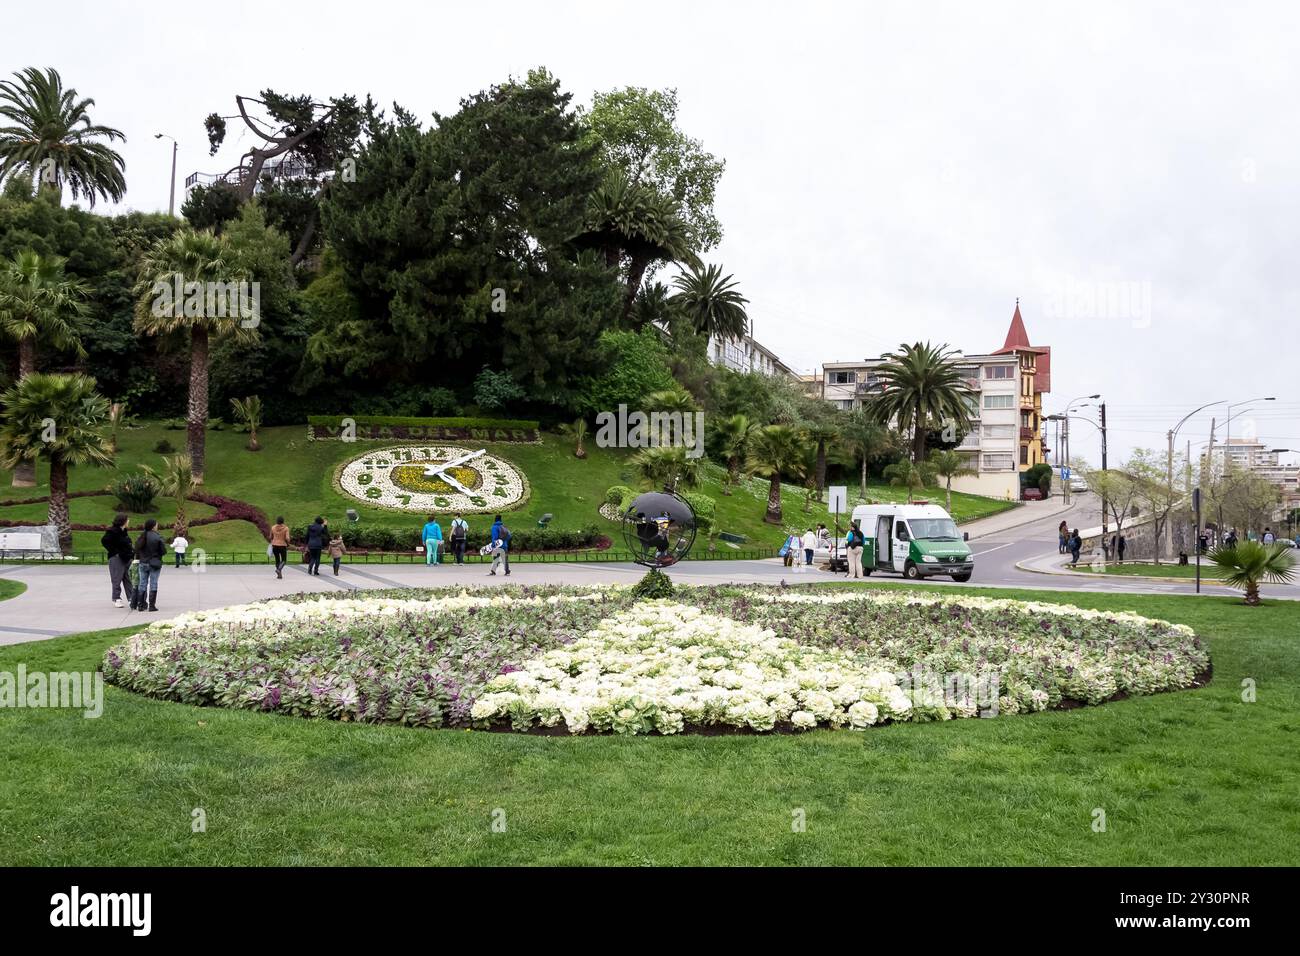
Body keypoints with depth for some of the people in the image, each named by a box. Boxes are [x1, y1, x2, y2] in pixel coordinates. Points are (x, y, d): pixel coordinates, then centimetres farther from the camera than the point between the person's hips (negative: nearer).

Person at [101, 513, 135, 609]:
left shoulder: (123, 531, 13)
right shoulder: (112, 531, -12)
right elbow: (104, 541, -19)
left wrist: (132, 554, 9)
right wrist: (114, 551, -18)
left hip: (126, 558, 8)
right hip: (117, 558, -8)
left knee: (128, 579, 8)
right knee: (117, 579, -1)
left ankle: (131, 598, 12)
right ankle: (116, 599, 6)